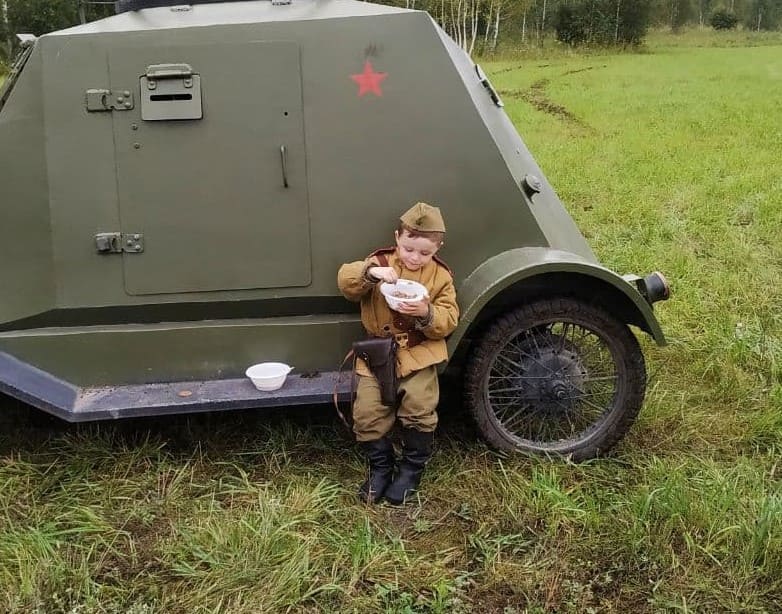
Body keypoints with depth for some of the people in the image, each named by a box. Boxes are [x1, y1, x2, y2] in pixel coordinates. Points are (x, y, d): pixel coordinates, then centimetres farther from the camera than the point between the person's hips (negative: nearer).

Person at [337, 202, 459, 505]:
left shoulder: (440, 275, 0)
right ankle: (381, 466, 17)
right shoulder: (380, 261, -1)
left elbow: (448, 321, -5)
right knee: (366, 414, -7)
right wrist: (370, 272, -34)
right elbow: (345, 281, -15)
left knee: (419, 411, -12)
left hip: (419, 354, -1)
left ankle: (412, 467, 13)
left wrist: (427, 314, -25)